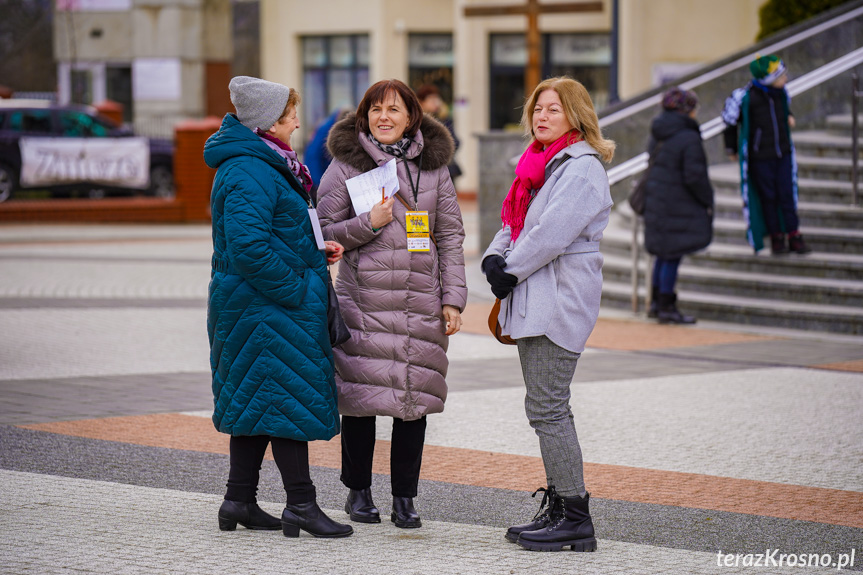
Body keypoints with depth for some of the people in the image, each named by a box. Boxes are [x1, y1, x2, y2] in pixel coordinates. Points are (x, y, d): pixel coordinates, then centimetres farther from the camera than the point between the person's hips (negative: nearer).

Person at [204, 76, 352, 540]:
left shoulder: (265, 165, 16)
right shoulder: (250, 173, -19)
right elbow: (248, 245, -28)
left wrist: (317, 252, 10)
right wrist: (296, 287, -21)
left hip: (252, 305, 11)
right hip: (269, 307, -11)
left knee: (256, 398, 13)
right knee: (290, 396, -7)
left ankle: (240, 501, 19)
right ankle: (301, 504, -3)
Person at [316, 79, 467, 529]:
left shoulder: (433, 164, 9)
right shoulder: (345, 164, 2)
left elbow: (450, 234, 10)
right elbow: (325, 233, 2)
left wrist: (453, 299, 4)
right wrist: (368, 223, -15)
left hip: (421, 301, 2)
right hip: (363, 300, -2)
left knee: (415, 399, 3)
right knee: (360, 395, 0)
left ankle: (404, 498, 14)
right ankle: (358, 491, 17)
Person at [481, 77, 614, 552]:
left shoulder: (582, 169, -12)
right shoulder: (541, 164, 19)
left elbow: (552, 233, -20)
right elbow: (515, 221, 19)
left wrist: (511, 272, -10)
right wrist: (495, 258, 0)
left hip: (560, 301, -10)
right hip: (535, 300, 10)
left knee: (546, 408, -11)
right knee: (548, 409, 13)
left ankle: (576, 519, -7)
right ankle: (557, 509, 19)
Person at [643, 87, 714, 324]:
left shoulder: (658, 135, 8)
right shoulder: (689, 138, -18)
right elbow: (695, 177, -19)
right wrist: (707, 201, -5)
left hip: (657, 201, 8)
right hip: (678, 205, -8)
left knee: (664, 254, 19)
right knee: (673, 254, 0)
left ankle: (657, 302, 26)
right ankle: (666, 307, 7)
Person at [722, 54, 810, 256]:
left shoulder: (780, 92, -1)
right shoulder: (746, 97, -19)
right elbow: (731, 120, -4)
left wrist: (789, 117, 4)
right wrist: (731, 148, 5)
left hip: (783, 153, 4)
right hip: (760, 157, -4)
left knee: (787, 195, 1)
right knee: (768, 197, 4)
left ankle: (794, 237, 5)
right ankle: (776, 238, 14)